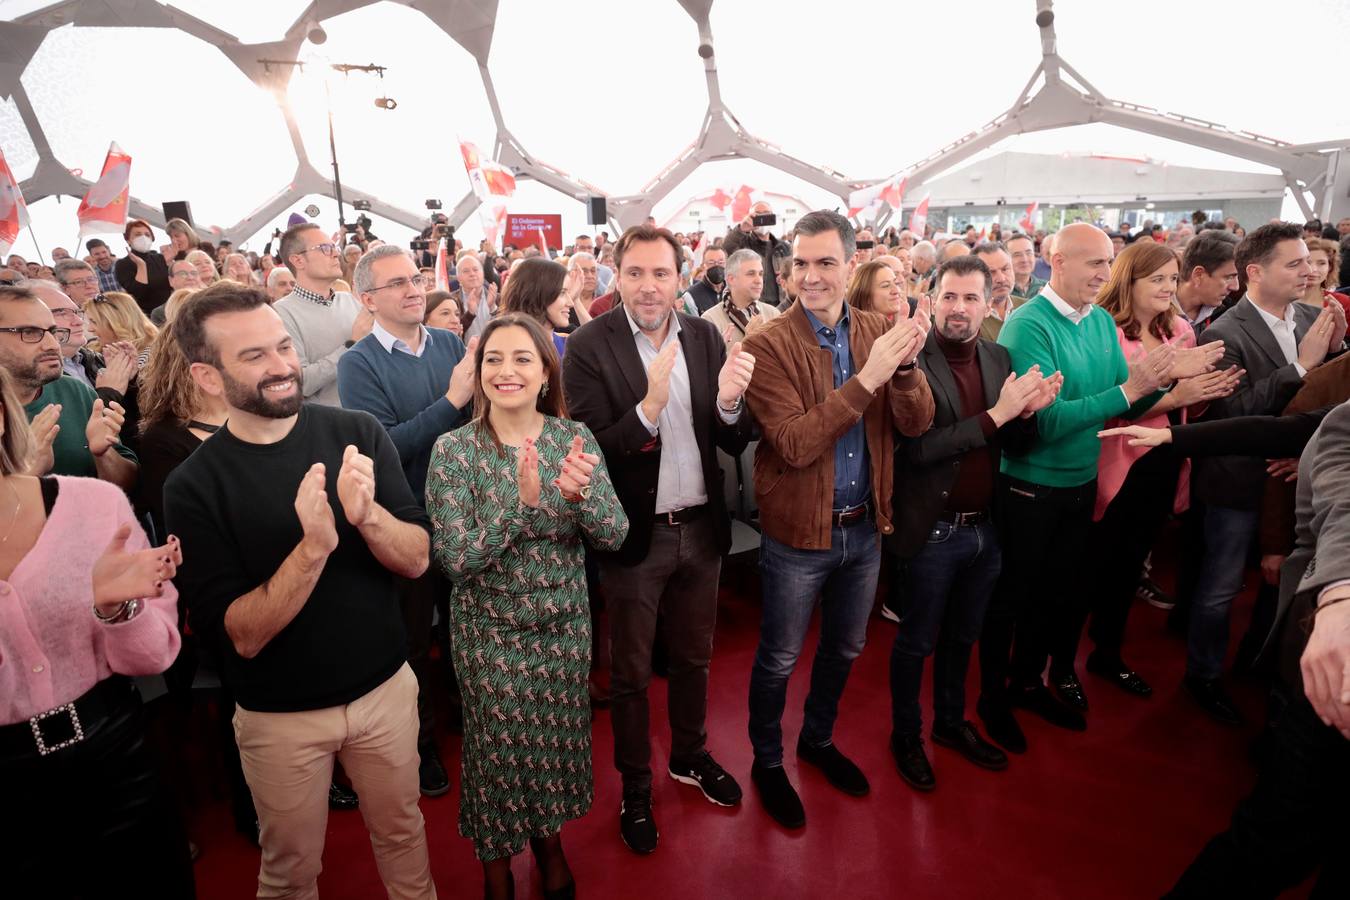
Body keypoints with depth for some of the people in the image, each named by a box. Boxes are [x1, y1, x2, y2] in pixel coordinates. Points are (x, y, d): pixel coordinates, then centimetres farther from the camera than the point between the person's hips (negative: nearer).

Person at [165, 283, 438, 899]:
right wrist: (313, 546, -33)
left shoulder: (357, 433, -11)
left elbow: (417, 559, -11)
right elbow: (240, 634, -18)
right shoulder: (193, 486, -15)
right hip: (279, 714, -1)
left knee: (402, 833, 23)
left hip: (386, 686, 2)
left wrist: (367, 514, -31)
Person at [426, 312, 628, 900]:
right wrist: (522, 502, -34)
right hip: (490, 632, -2)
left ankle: (549, 839, 50)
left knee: (558, 742, 19)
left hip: (565, 624, 2)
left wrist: (580, 492, -32)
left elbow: (613, 536, -12)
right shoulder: (454, 450, -15)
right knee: (498, 750, 15)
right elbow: (454, 558, -21)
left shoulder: (574, 437, -9)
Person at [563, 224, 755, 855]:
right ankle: (635, 787, 38)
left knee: (693, 657, 24)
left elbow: (734, 444, -3)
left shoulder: (705, 337, -2)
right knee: (631, 672, 15)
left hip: (700, 529, 4)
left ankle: (690, 757, 48)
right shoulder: (588, 347, -14)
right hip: (635, 536, -4)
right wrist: (647, 408, -35)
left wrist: (729, 403, -24)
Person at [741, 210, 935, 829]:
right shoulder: (768, 346, -16)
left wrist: (905, 365, -26)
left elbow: (916, 424, -8)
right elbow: (794, 444, -26)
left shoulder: (879, 333, -1)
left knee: (845, 648, 23)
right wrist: (866, 377, -32)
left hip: (864, 527, 5)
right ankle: (767, 761, 37)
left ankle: (818, 740, 49)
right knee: (779, 659, 13)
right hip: (798, 534, -5)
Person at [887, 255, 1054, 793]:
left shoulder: (999, 359, 3)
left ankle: (950, 722, 44)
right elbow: (915, 449, -24)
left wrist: (1027, 411, -16)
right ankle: (906, 735, 34)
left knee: (962, 636, 23)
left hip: (985, 527, 6)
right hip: (932, 531, -6)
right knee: (916, 642, 13)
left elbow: (1015, 446, 5)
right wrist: (995, 414, -25)